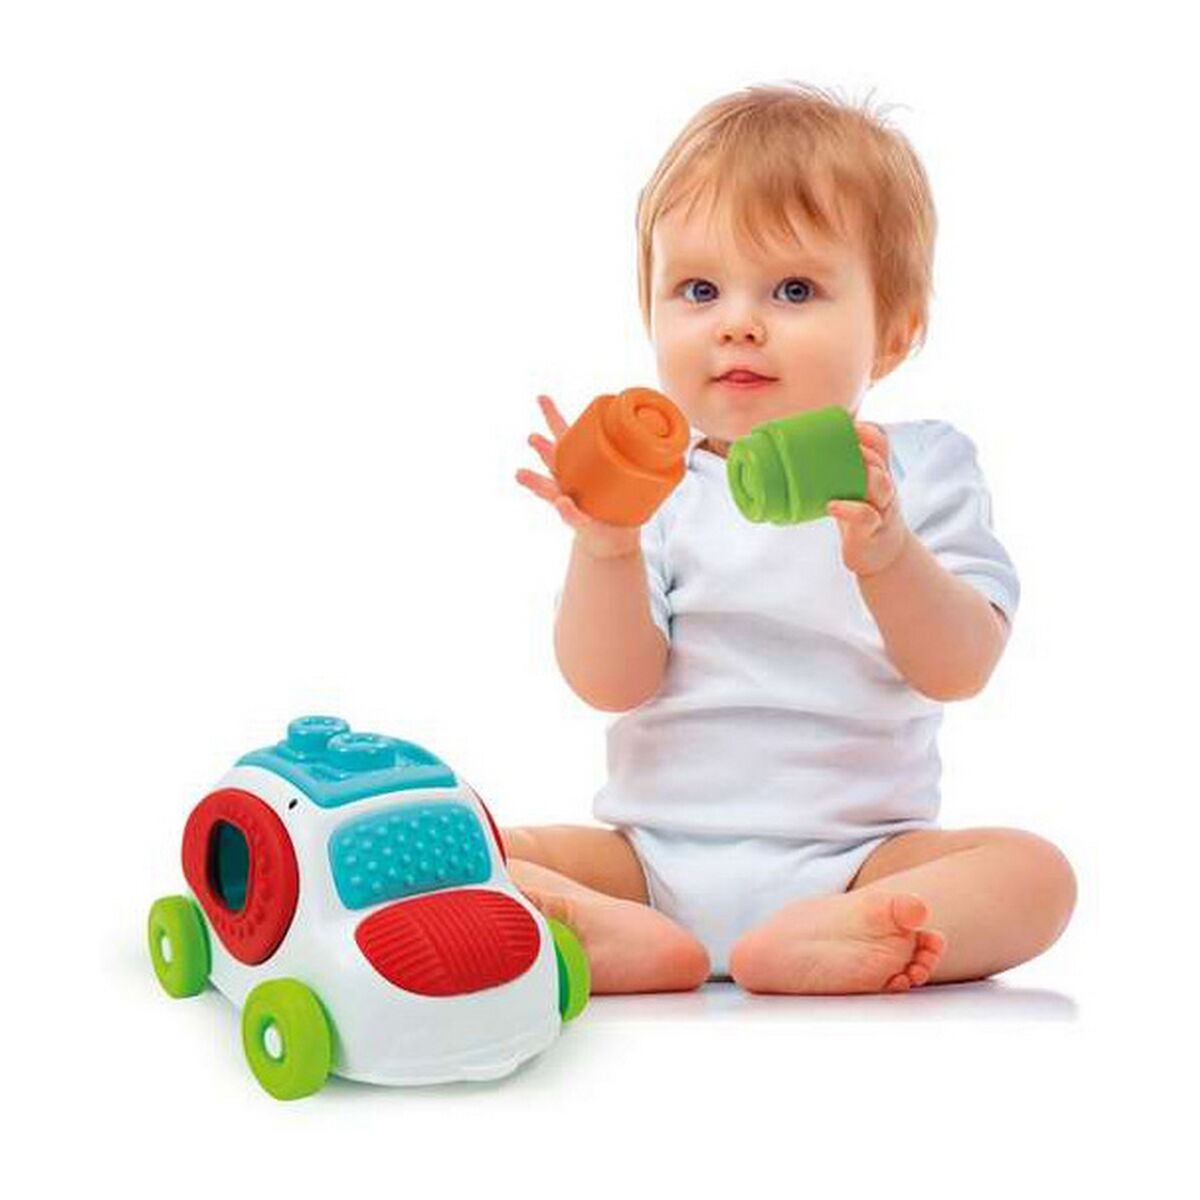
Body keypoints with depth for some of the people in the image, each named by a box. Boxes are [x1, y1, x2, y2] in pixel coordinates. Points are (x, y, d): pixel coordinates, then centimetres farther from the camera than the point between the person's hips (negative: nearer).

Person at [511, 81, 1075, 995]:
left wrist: (886, 556, -29)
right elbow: (611, 684, -6)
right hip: (654, 852, 1)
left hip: (851, 855, 0)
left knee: (1035, 873, -25)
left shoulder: (918, 470, 1)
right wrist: (605, 549, -24)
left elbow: (960, 670, -10)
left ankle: (800, 948, -38)